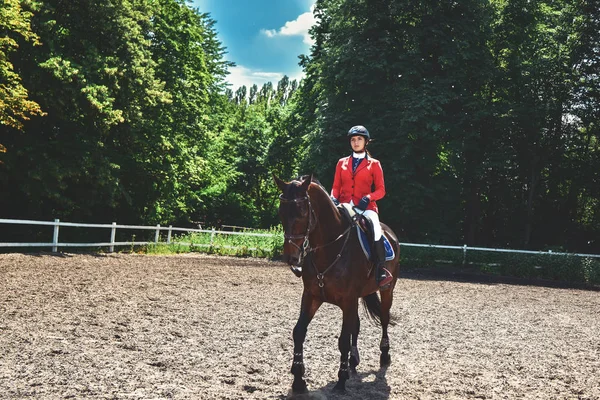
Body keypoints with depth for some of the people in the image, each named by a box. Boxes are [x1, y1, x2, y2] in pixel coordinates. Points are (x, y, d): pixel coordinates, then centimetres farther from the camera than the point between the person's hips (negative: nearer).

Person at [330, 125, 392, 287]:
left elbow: (381, 190, 5)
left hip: (365, 207, -3)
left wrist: (368, 198, -14)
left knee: (375, 229, -34)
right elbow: (336, 187, 15)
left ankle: (382, 270, -24)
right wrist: (333, 198, -7)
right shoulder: (342, 163, 17)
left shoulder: (374, 164, 9)